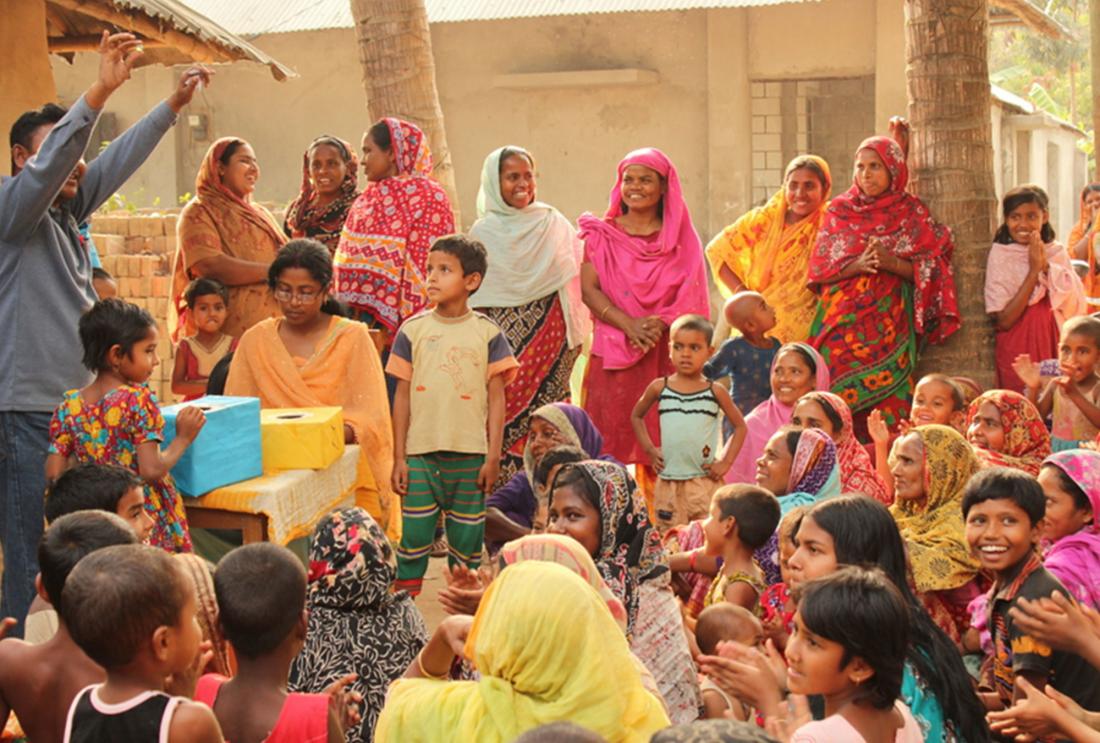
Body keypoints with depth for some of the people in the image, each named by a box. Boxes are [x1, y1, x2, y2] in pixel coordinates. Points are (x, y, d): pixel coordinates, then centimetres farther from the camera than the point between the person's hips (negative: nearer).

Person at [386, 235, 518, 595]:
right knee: (413, 538, 1)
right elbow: (402, 396, 5)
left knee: (467, 543, 8)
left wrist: (493, 457, -3)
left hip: (470, 455, 0)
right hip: (420, 454, 0)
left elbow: (497, 398, 2)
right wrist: (399, 457, 2)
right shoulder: (413, 330, 2)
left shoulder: (487, 333, 0)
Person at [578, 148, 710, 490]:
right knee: (610, 438, -5)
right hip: (614, 351, 0)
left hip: (667, 352, 0)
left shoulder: (680, 238, 10)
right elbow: (588, 287, -2)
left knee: (662, 441, -2)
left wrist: (661, 323, -16)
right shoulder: (602, 235, 8)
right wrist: (629, 324, -16)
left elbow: (691, 294, 3)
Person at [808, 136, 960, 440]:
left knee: (889, 405, -9)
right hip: (842, 327, 1)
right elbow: (818, 268, 3)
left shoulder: (912, 214, 6)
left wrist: (893, 263, -16)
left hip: (889, 326, -1)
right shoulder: (839, 210, 10)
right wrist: (857, 265, -14)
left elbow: (930, 270, 1)